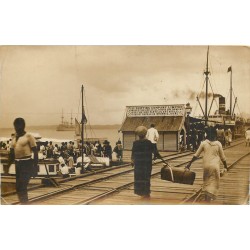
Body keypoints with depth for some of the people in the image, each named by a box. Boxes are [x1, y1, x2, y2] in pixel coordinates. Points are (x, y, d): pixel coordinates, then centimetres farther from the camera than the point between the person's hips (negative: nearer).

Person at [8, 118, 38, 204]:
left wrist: (35, 166, -14)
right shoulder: (14, 138, 13)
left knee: (22, 186, -12)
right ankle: (23, 202, 24)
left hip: (27, 163, -7)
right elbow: (12, 153, 20)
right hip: (17, 163, 7)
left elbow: (35, 151, -9)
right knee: (18, 187, 11)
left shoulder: (28, 136, -7)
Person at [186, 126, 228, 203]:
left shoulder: (204, 143, -3)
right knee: (213, 183, 6)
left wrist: (190, 163, 6)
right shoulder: (218, 144, -3)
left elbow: (196, 155, -1)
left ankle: (206, 198, 24)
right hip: (215, 166, -1)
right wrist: (225, 166, 16)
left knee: (206, 182, 18)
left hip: (206, 165, 1)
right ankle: (209, 198, -3)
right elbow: (222, 157, 4)